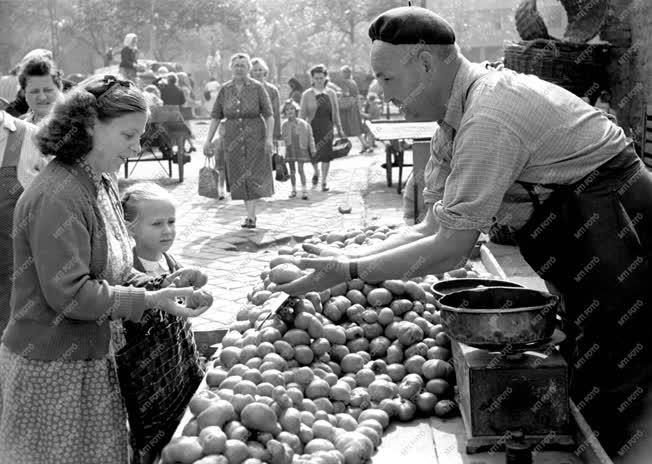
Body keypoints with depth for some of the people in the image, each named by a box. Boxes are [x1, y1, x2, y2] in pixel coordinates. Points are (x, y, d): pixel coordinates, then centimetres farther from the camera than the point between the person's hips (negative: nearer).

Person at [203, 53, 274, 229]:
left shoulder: (257, 88, -4)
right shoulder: (225, 89, 4)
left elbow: (269, 115, -6)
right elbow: (215, 116, 6)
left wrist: (269, 138, -16)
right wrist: (208, 140, 1)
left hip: (255, 137, -3)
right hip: (233, 138, 3)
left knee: (253, 174, -8)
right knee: (238, 176, 7)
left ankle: (251, 216, -8)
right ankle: (250, 213, 19)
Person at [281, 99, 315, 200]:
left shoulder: (303, 124, -10)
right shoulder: (284, 125, -3)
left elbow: (310, 137, -3)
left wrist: (313, 150, -1)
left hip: (301, 149, -3)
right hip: (290, 150, 3)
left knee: (300, 169, -9)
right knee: (292, 170, 10)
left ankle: (304, 190, -3)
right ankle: (293, 190, 21)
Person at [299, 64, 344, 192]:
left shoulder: (331, 93, 8)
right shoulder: (307, 95, 1)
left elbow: (335, 112, 13)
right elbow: (302, 114, 2)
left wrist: (339, 128, 13)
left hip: (327, 129, 1)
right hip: (313, 128, -1)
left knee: (326, 155, -1)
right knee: (312, 154, -1)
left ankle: (324, 181, 10)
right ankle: (316, 172, 31)